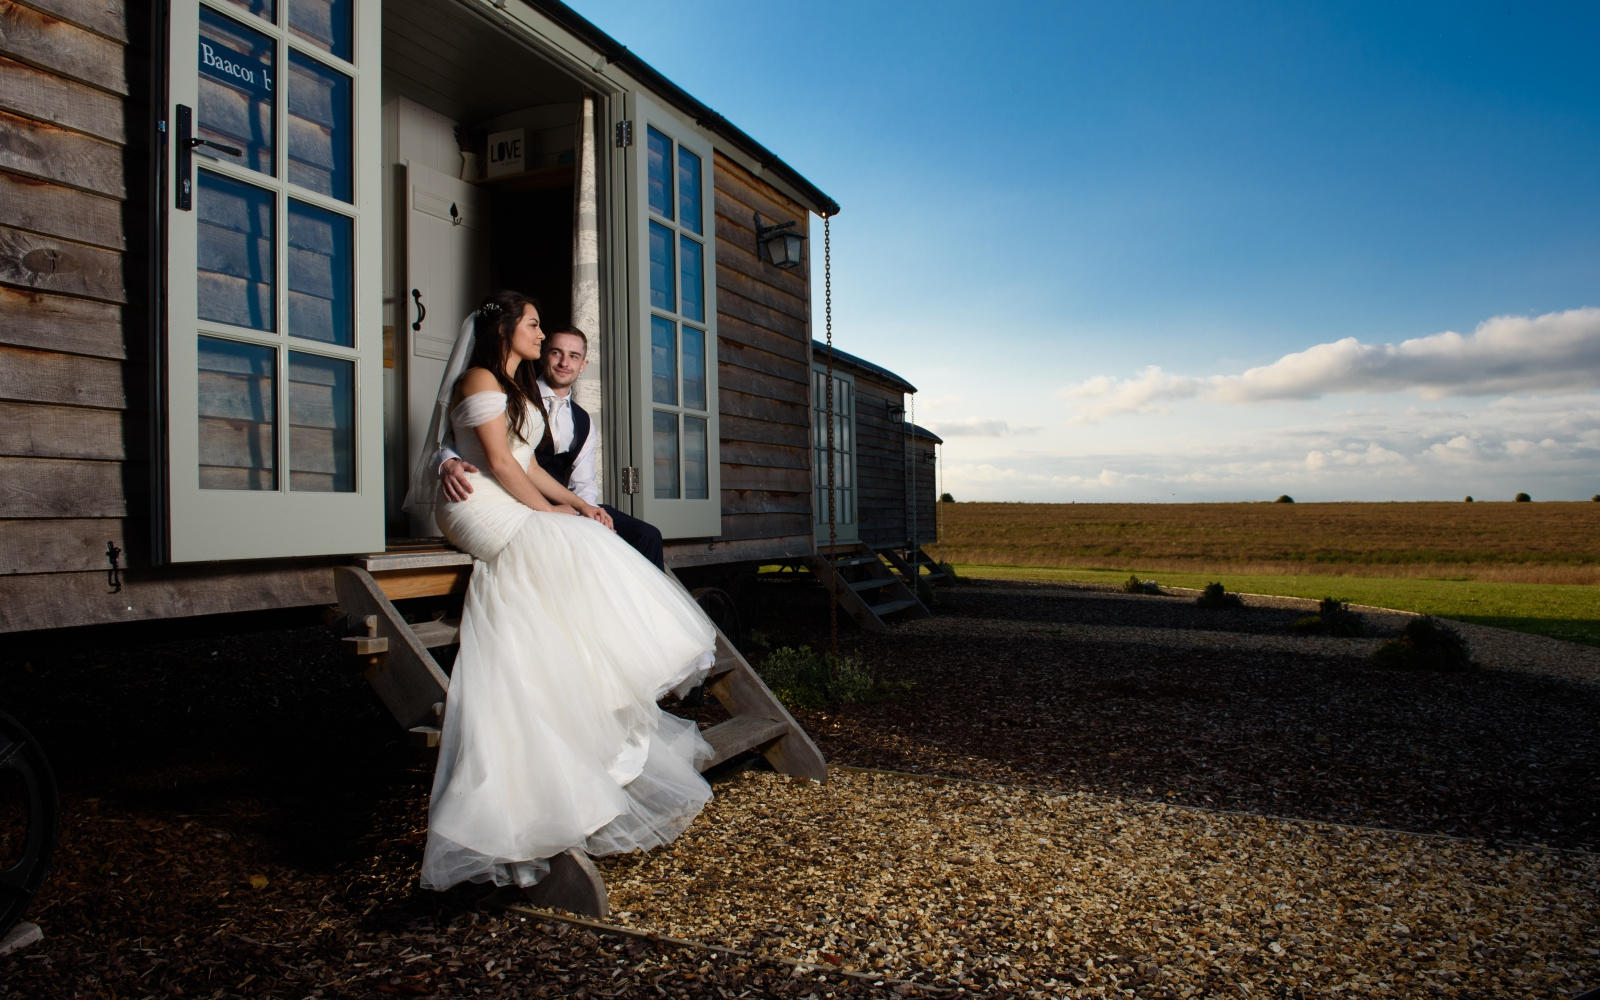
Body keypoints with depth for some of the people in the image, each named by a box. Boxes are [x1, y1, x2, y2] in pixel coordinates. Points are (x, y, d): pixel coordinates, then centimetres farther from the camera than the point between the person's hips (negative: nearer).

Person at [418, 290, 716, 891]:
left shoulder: (518, 389, 25)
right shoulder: (480, 380, -4)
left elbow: (527, 465, 18)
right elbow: (499, 462, -13)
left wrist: (578, 506, 6)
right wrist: (547, 510, -11)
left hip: (512, 514, 10)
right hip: (480, 510, -10)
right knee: (573, 553, -21)